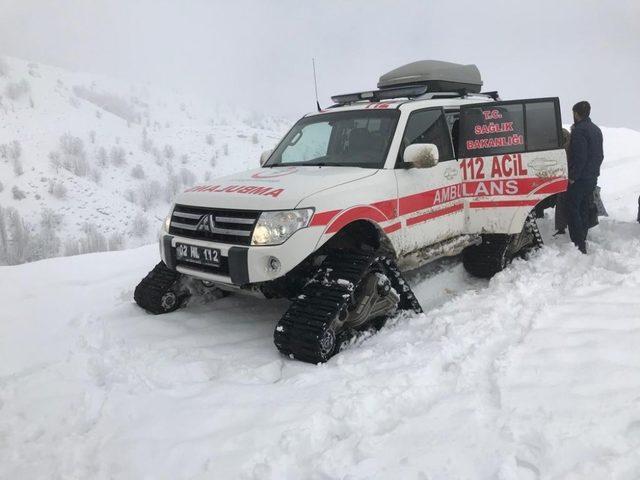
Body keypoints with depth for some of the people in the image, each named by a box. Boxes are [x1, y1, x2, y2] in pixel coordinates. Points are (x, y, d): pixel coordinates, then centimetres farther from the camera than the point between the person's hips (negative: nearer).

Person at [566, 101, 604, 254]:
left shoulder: (579, 130, -16)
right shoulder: (596, 129, 14)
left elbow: (579, 157, -23)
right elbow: (600, 155, 19)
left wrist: (573, 176, -18)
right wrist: (594, 171, 22)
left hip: (579, 179, -9)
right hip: (592, 178, 9)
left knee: (573, 210, -6)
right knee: (584, 209, 16)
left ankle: (579, 245, -9)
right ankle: (582, 241, 24)